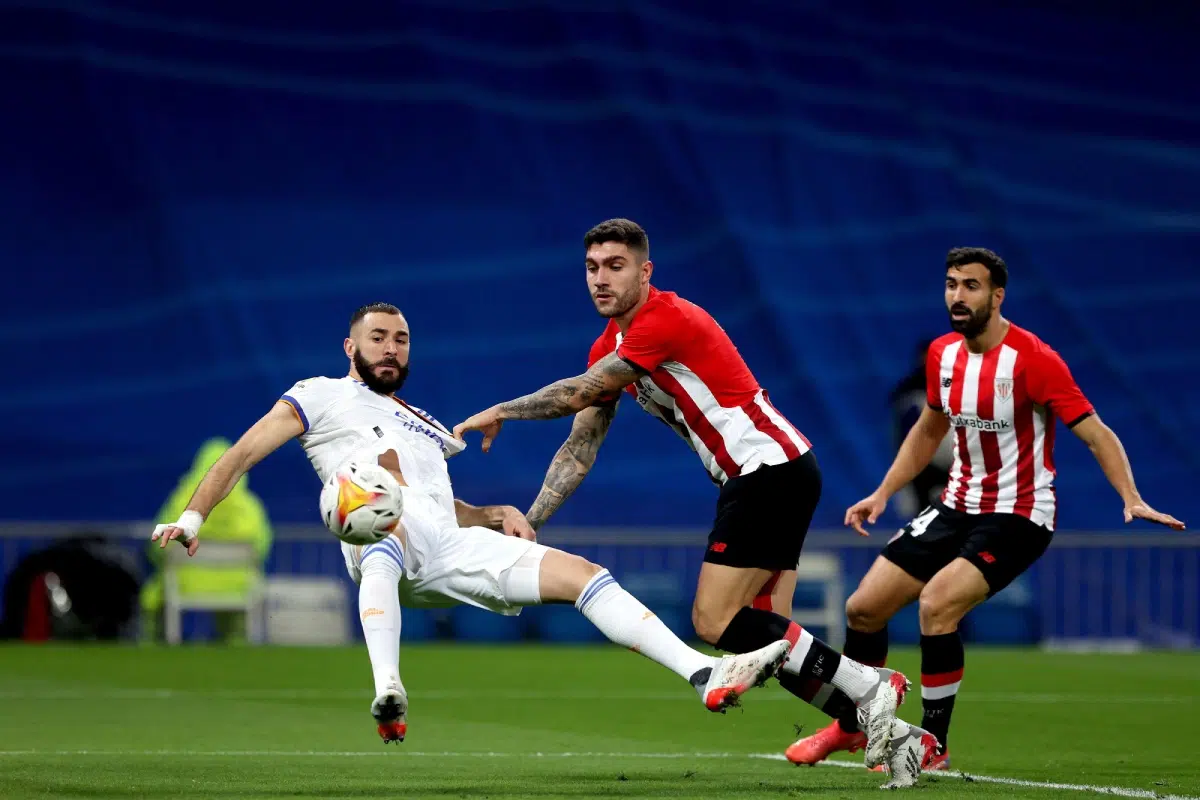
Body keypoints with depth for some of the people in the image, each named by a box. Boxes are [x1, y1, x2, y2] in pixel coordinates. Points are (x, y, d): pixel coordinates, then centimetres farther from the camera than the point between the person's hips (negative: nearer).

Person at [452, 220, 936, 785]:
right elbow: (581, 446, 14)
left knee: (715, 621, -14)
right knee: (764, 635, 4)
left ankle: (870, 685, -11)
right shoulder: (610, 347, 13)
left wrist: (501, 412, -5)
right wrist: (528, 522, 5)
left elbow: (579, 394, -18)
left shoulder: (666, 319, -16)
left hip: (771, 467, -10)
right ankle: (888, 731, 4)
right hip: (758, 477, 10)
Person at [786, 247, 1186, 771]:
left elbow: (1097, 434, -20)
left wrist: (1131, 499, -33)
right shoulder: (943, 355, 2)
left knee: (936, 605, -28)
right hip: (958, 506, 7)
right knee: (863, 608, 4)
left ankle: (933, 745, -10)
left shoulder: (1032, 359, -19)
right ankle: (850, 727, 28)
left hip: (1018, 516, -7)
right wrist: (882, 494, 14)